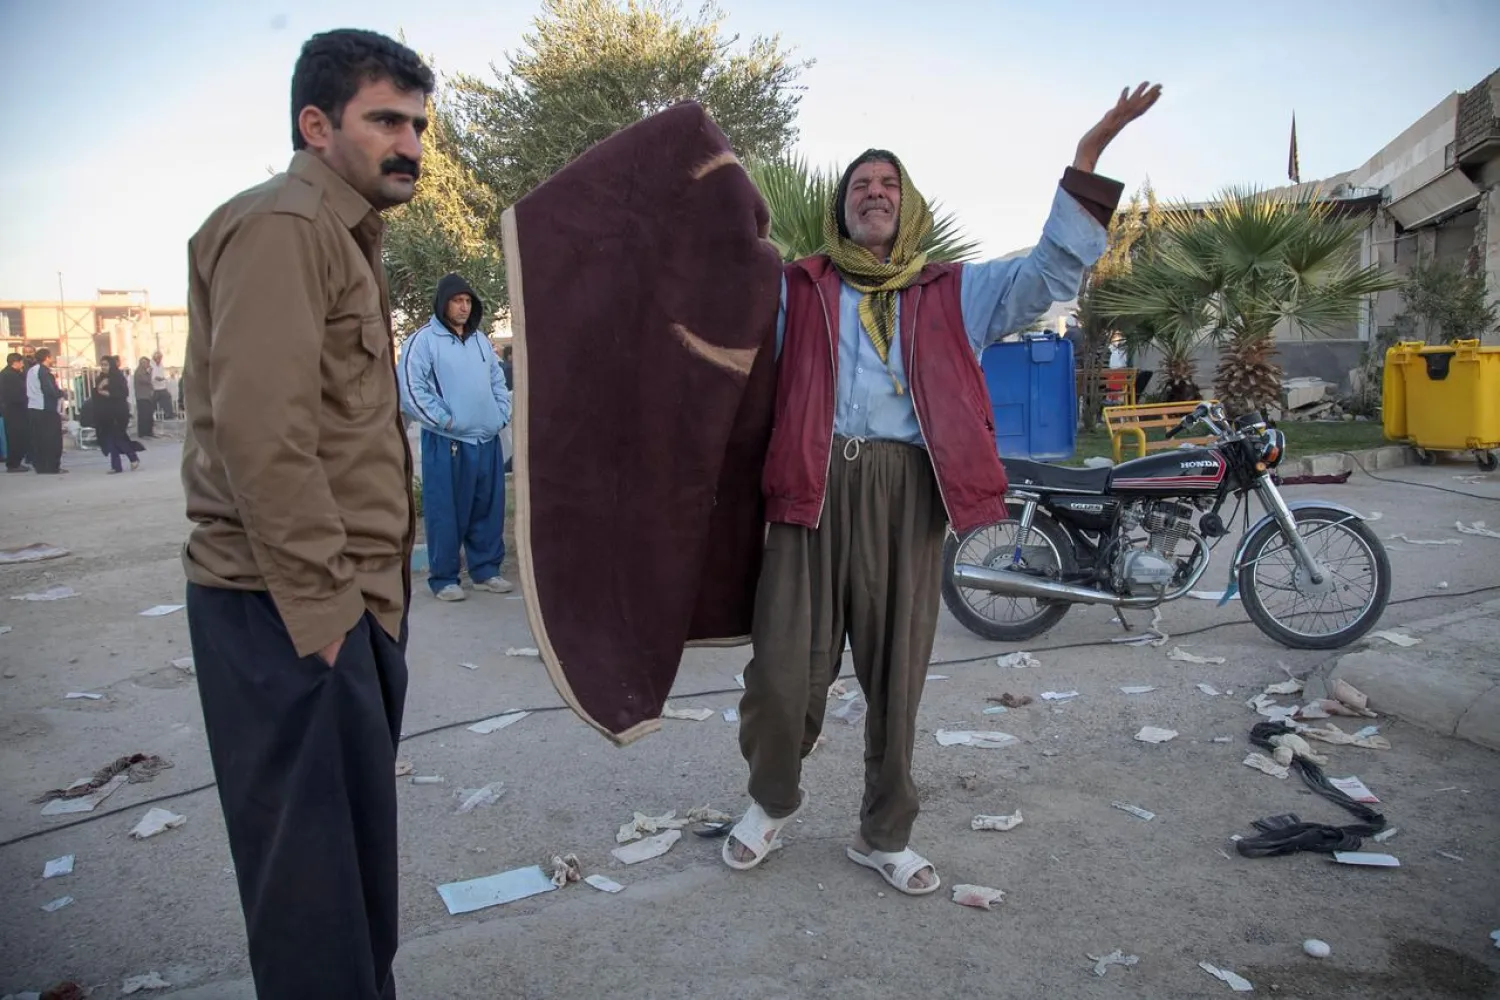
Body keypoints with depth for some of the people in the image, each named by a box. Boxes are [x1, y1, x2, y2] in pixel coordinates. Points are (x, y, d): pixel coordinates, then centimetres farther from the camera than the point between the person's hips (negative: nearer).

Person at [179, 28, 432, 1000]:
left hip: (349, 600, 10)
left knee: (356, 839, 19)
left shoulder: (343, 235, 19)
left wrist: (374, 588, 16)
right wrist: (321, 600, -20)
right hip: (292, 609, -10)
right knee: (314, 854, 1)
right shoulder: (279, 227, -12)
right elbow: (259, 428, -23)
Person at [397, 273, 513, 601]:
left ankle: (485, 570, 22)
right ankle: (443, 578, 8)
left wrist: (503, 414, 10)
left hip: (487, 440, 6)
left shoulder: (480, 340, 16)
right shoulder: (423, 340, -5)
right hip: (446, 442, -6)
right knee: (446, 513, -2)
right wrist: (445, 421, -13)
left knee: (489, 509, 10)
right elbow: (411, 390, -12)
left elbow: (498, 380, 23)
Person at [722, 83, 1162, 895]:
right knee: (784, 668, -3)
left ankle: (884, 834, 26)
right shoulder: (795, 289, 16)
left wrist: (1087, 157, 6)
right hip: (813, 487, -1)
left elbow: (1051, 273, 11)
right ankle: (772, 798, 27)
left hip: (907, 493, 1)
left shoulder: (954, 294, 17)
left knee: (896, 672, 7)